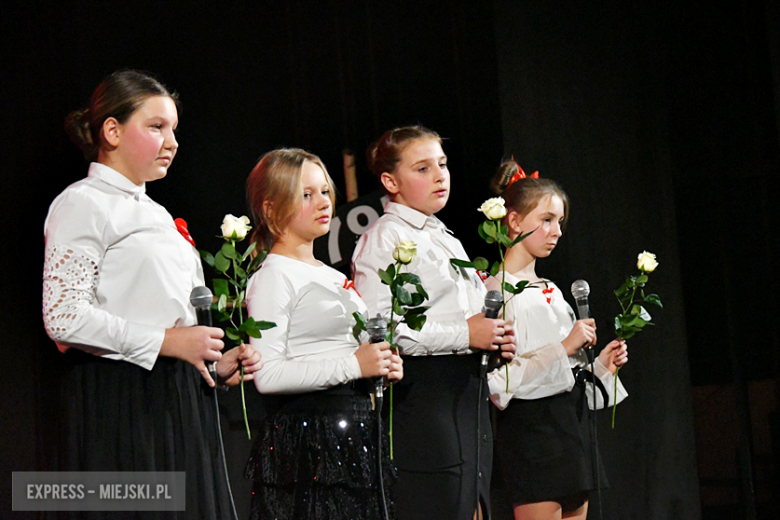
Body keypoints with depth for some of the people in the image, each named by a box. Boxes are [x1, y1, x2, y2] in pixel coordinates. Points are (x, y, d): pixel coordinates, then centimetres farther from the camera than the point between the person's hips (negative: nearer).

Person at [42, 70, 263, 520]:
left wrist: (217, 364, 8)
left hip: (180, 401, 8)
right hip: (117, 401, -8)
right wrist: (165, 341, -15)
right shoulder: (84, 204, -5)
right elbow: (63, 316, -16)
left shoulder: (154, 213, 22)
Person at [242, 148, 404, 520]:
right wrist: (352, 365, -18)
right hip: (306, 438, -8)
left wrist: (382, 366, 9)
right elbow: (268, 375, -18)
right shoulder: (273, 277, -7)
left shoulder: (334, 277, 19)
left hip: (355, 430, 8)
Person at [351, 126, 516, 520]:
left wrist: (494, 338, 11)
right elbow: (376, 326, -19)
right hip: (422, 394, -9)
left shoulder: (447, 240, 23)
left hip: (468, 393, 9)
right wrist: (464, 335, -17)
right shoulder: (382, 239, -6)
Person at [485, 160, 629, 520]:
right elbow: (498, 381, -18)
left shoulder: (551, 292, 19)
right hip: (531, 426, -9)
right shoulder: (496, 290, -7)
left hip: (572, 419, 9)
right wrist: (563, 348, -17)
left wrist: (601, 365, 9)